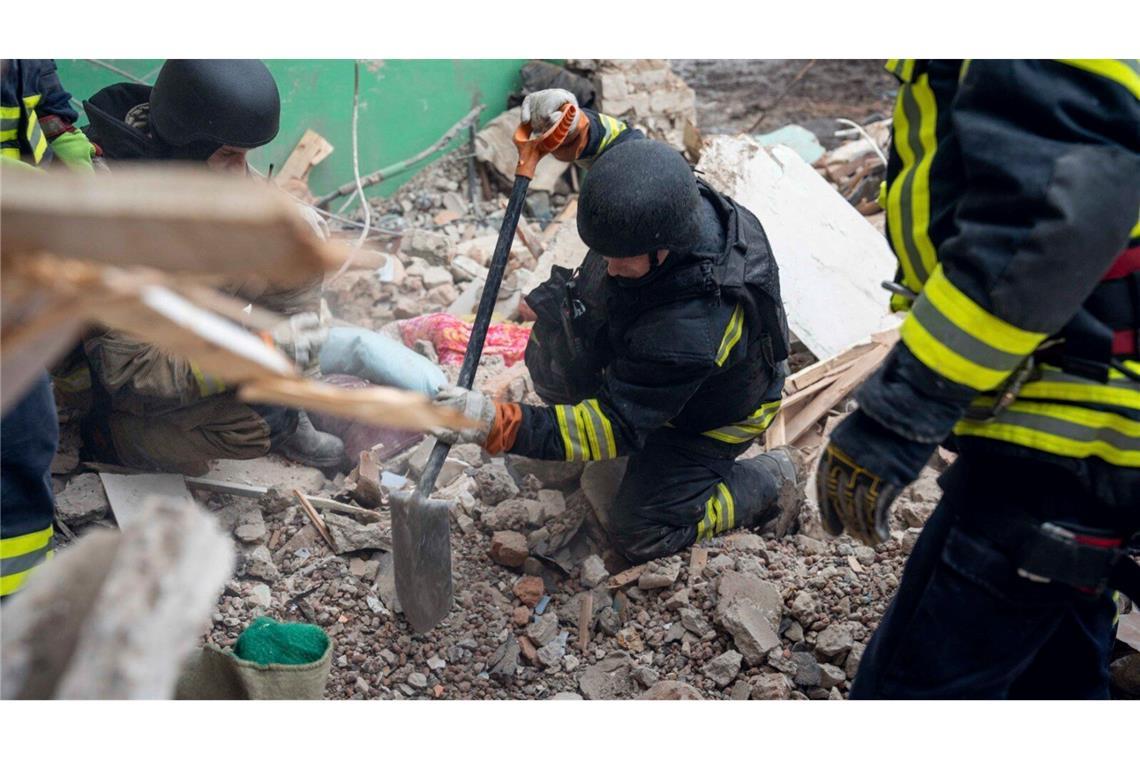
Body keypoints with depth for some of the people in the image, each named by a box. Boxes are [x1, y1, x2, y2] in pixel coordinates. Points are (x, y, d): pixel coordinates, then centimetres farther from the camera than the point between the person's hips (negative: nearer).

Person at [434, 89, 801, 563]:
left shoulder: (690, 331, -47)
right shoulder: (669, 200, -27)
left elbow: (618, 427, -40)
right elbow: (624, 143, -3)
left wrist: (499, 427, -50)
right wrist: (576, 130, -26)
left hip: (710, 414, -7)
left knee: (642, 533, -4)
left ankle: (767, 482, 13)